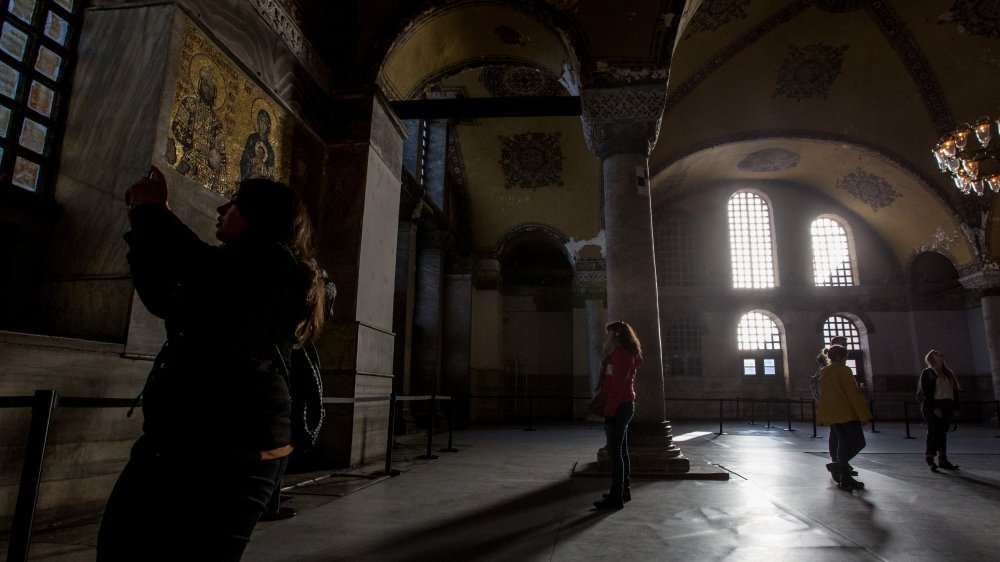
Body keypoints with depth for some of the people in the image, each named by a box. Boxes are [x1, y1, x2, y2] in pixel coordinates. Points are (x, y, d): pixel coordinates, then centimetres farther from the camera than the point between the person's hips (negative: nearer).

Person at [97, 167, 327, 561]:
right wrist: (141, 223, 24)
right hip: (176, 442, 10)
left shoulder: (276, 264, -8)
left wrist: (152, 208, -5)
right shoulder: (244, 272, 21)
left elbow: (199, 268, -23)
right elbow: (163, 299, 30)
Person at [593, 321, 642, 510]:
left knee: (615, 452, -8)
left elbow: (618, 386, -22)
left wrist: (609, 411, -22)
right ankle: (624, 490, 26)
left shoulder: (621, 355, -16)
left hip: (618, 408, -11)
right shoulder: (625, 354, 17)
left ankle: (616, 497, -4)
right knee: (621, 451, 16)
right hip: (624, 407, 11)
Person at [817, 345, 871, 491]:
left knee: (843, 444, 10)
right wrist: (863, 414, -10)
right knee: (858, 442, 0)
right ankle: (839, 467, -8)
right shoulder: (844, 370, -9)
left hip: (831, 415, 7)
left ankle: (845, 479, 10)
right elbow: (853, 393, -13)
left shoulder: (824, 373, 13)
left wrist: (823, 417, 20)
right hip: (847, 413, -7)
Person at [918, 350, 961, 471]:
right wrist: (934, 408, -16)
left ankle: (942, 459, 12)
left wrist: (956, 407, 7)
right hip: (933, 406, -6)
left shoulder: (948, 373, 18)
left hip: (947, 406, 6)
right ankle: (929, 458, 0)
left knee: (942, 432, 8)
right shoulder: (927, 373, -2)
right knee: (934, 432, -7)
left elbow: (954, 391, 16)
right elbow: (926, 393, -9)